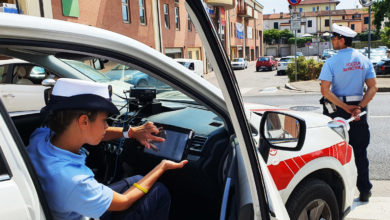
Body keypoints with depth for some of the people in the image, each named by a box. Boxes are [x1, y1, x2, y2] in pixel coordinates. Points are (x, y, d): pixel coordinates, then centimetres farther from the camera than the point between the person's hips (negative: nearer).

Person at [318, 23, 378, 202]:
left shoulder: (332, 62, -11)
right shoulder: (364, 60, 3)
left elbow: (325, 90, -18)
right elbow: (373, 88, -1)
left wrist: (345, 107, -13)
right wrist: (359, 107, -9)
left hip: (337, 111, -3)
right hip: (359, 108, 4)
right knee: (360, 151, 12)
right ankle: (364, 191, 20)